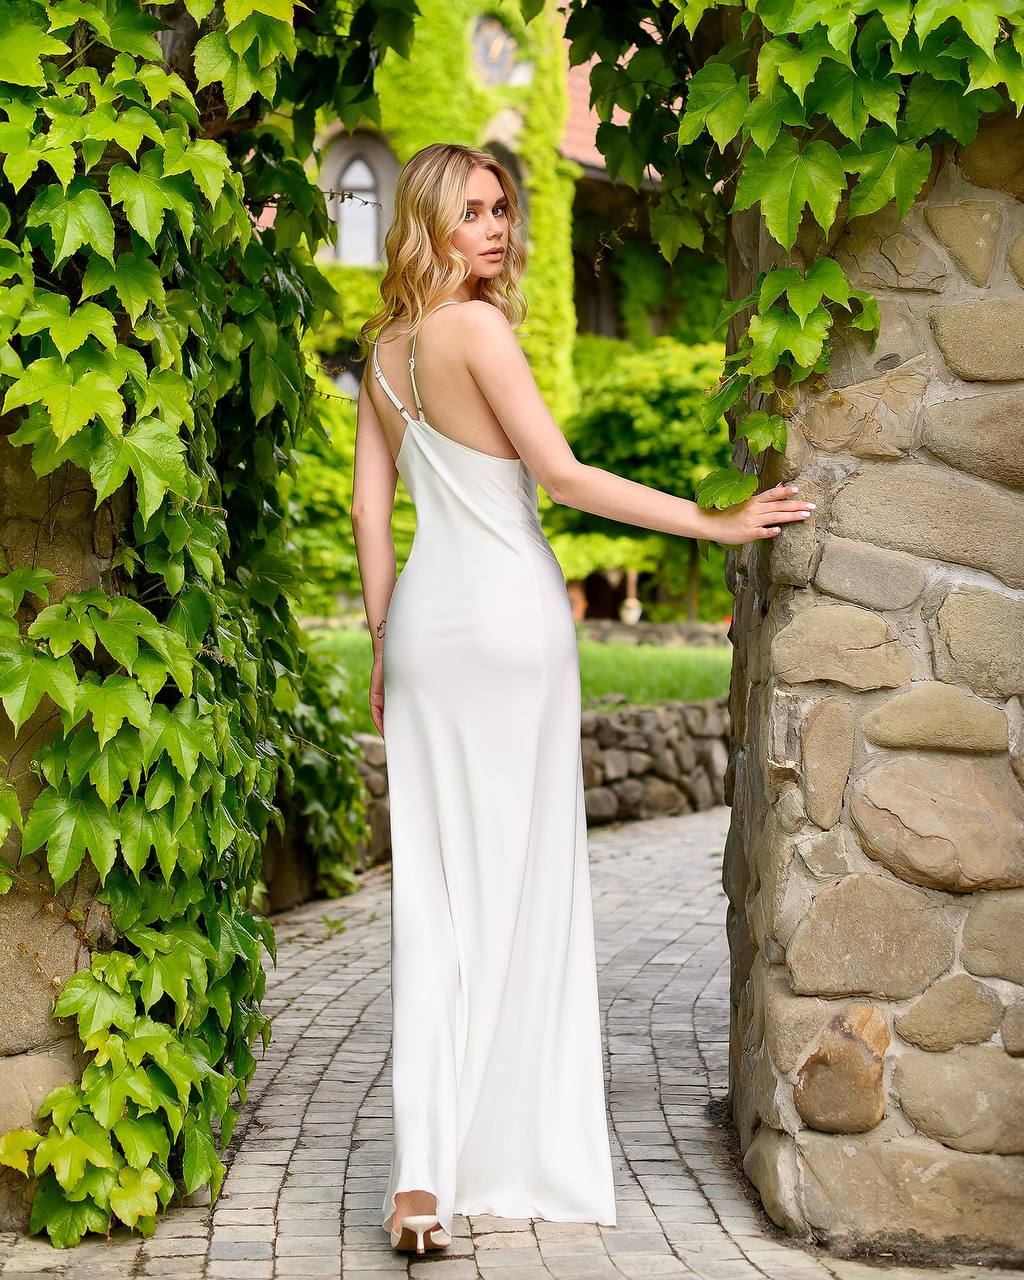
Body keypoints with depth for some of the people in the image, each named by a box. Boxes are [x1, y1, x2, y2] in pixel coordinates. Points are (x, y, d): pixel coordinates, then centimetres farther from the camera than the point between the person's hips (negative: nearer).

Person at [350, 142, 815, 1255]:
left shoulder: (386, 350, 12)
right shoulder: (477, 328, -10)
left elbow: (370, 501, 13)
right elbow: (560, 474, -14)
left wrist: (382, 642, 18)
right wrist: (715, 523, -11)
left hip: (424, 621, 6)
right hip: (510, 617, -6)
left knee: (431, 889, 4)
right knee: (515, 885, 3)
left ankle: (422, 1172, -1)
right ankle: (516, 1153, 10)